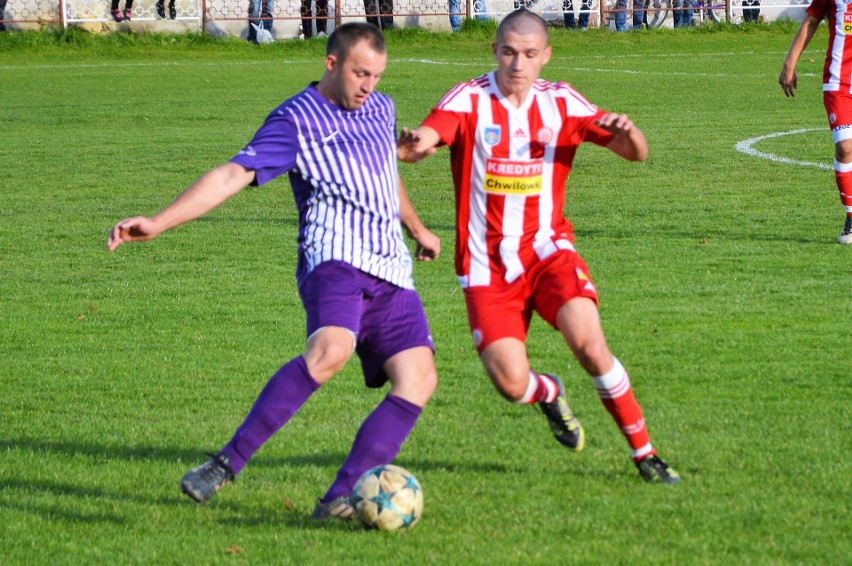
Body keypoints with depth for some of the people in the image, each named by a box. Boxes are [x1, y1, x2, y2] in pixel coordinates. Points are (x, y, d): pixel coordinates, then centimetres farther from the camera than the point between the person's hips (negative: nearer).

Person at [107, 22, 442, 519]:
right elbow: (234, 175, -10)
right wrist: (159, 223, -20)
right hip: (336, 258, -7)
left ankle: (339, 500, -14)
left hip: (392, 272, 7)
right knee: (331, 349, -35)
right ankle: (229, 463, -28)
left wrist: (417, 228, 54)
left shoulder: (381, 108, 20)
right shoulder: (296, 120, -1)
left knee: (419, 378, -13)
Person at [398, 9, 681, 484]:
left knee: (589, 342, -24)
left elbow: (636, 153, -1)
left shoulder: (560, 102, 0)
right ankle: (551, 393, 27)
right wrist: (415, 143, -52)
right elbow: (427, 136, -26)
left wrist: (627, 133, -25)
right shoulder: (470, 100, -8)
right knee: (512, 383, -13)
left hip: (546, 250, 1)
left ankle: (645, 453, -9)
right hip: (487, 266, -1)